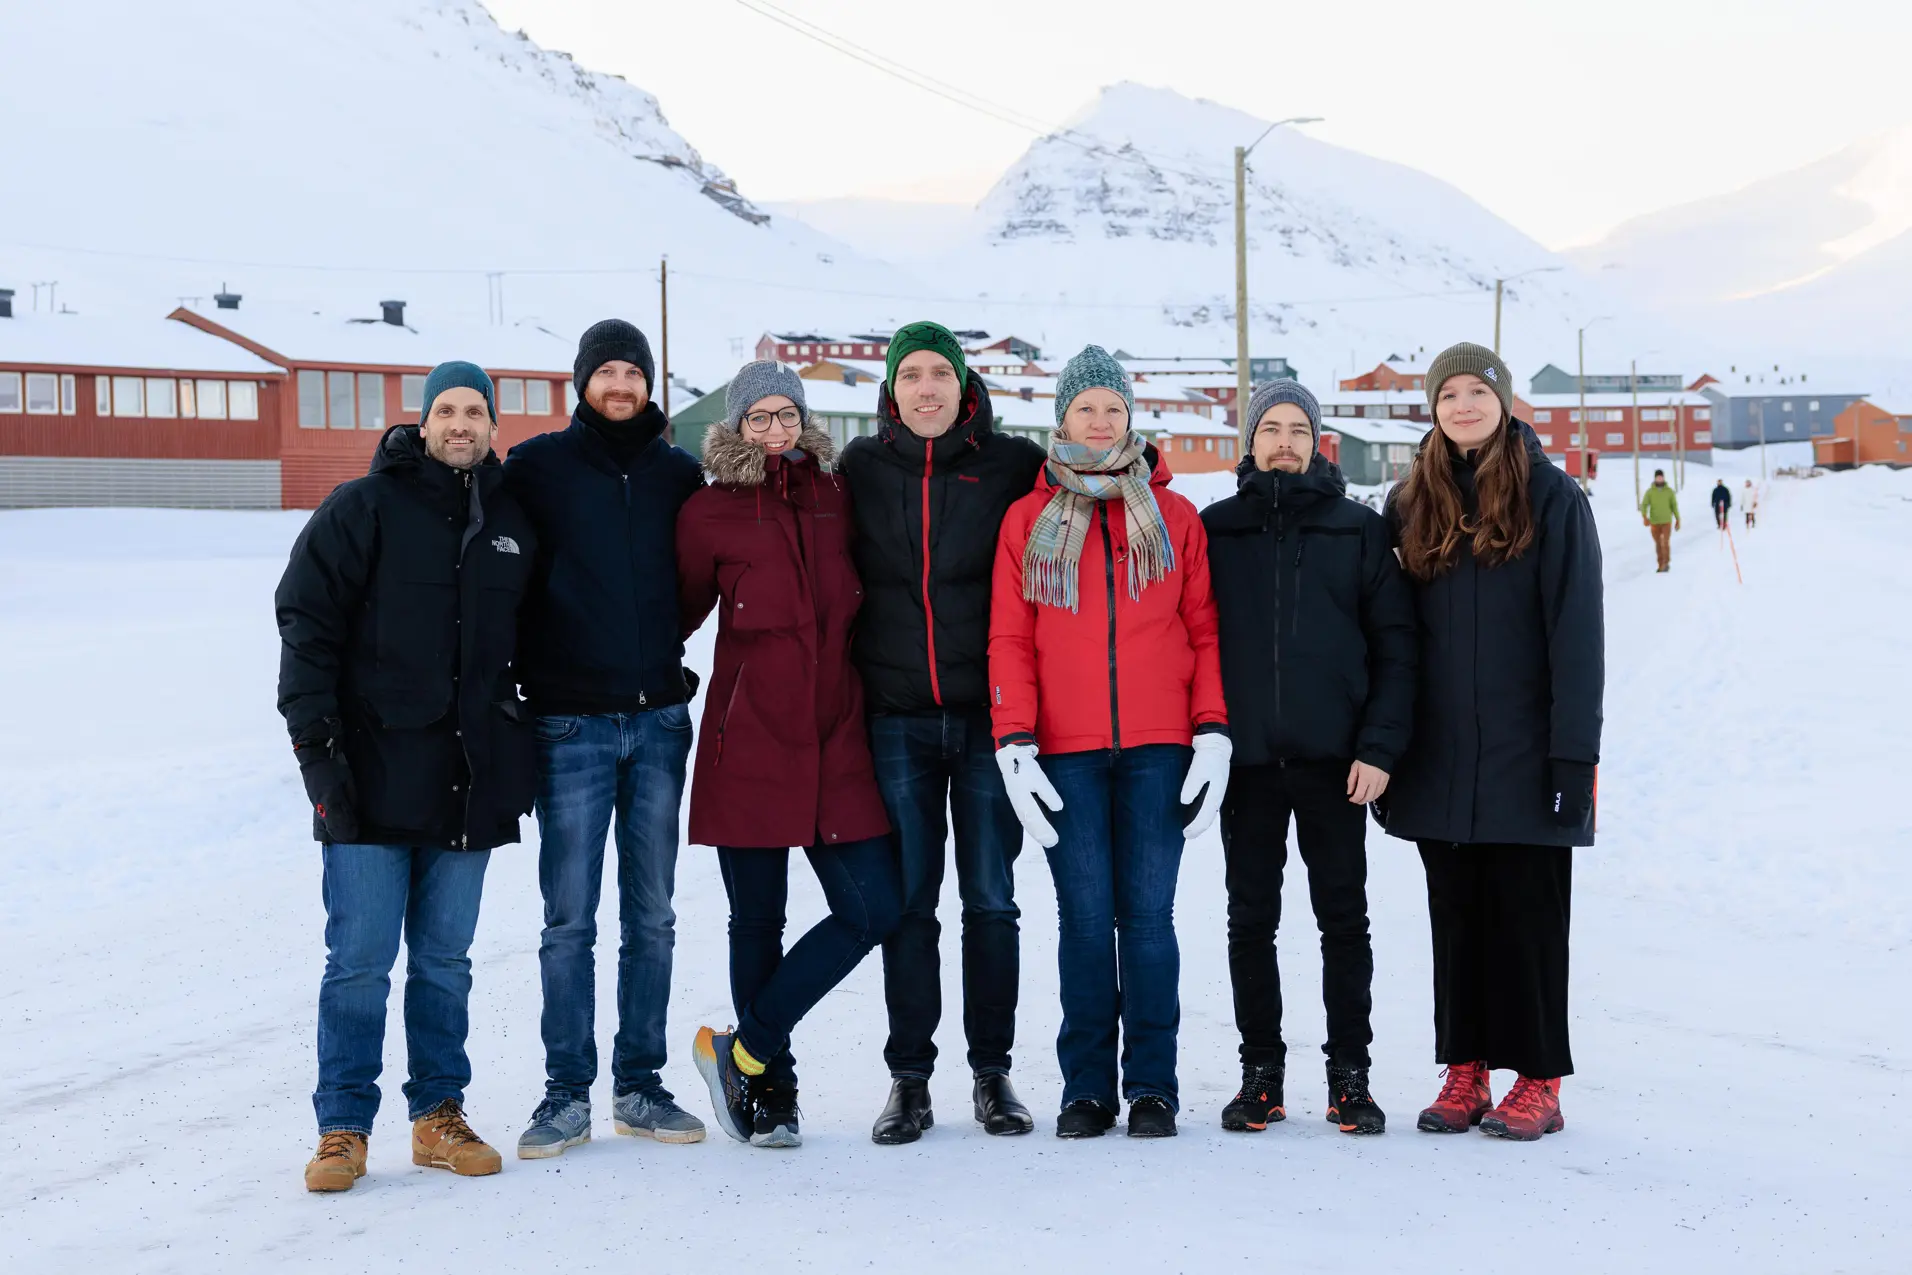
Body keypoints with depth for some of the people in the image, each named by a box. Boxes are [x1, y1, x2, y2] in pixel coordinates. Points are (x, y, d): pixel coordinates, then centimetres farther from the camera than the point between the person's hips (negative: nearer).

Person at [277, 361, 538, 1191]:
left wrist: (521, 756, 17)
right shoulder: (364, 509, -1)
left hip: (471, 780, 4)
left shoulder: (513, 523, 12)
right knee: (360, 958, -4)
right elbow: (307, 622, -5)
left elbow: (532, 635, 22)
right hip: (374, 773, -4)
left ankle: (439, 1115, 19)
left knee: (444, 958, 10)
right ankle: (343, 1127, 5)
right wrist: (316, 738, -12)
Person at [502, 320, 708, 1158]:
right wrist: (519, 670, -2)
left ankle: (640, 1086, 16)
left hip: (659, 719, 3)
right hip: (571, 722, -3)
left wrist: (659, 657, 10)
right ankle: (567, 1093, 7)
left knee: (650, 918, 7)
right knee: (570, 920, -1)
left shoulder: (679, 475, 9)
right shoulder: (537, 467, 0)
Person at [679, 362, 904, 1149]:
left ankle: (744, 1051, 8)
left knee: (874, 909, -5)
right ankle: (768, 1089, 19)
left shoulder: (838, 499, 10)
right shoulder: (711, 512, 1)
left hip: (835, 734, 3)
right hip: (749, 739, -3)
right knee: (758, 922, 5)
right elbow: (682, 609, 10)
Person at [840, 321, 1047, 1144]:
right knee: (908, 903, 4)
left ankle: (992, 1073, 15)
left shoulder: (1011, 466, 0)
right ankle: (909, 1079, 11)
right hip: (896, 717, 1)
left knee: (990, 900, 4)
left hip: (987, 714, -1)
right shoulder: (861, 468, 5)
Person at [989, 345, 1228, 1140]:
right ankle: (1086, 1088, 7)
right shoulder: (1029, 520, 10)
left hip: (1158, 748, 0)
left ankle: (1151, 1086, 6)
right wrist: (1014, 745, -3)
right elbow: (1009, 641, 7)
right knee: (1085, 919, 0)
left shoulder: (1173, 517, 10)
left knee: (1149, 914, -1)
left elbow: (1204, 630, 8)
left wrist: (1213, 734, -1)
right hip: (1068, 753, 0)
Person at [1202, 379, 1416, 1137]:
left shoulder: (1358, 529, 5)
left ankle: (1349, 1075, 11)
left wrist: (1379, 746, -7)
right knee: (1251, 922, 6)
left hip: (1334, 760, -1)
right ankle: (1261, 1070, 15)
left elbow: (1394, 646, 2)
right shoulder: (1214, 530, 8)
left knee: (1344, 919, 4)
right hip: (1246, 758, 1)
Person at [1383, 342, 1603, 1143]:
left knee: (1526, 913, 0)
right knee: (1456, 914, 8)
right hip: (1441, 758, 4)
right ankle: (1464, 1074, 14)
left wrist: (1575, 749, -12)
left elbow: (1576, 628, -6)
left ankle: (1538, 1083, 7)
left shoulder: (1551, 497, -2)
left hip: (1522, 749, -4)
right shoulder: (1412, 505, 10)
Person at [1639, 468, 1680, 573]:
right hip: (1654, 522, 1)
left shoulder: (1669, 491, -1)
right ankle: (1661, 564, 20)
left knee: (1665, 543, -15)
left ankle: (1666, 563, -4)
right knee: (1658, 544, 9)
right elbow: (1644, 505, -7)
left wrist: (1678, 520, 6)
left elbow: (1674, 506, 6)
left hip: (1666, 521, -1)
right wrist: (1644, 516, -25)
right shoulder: (1650, 491, -2)